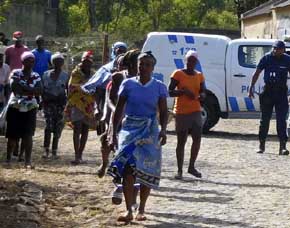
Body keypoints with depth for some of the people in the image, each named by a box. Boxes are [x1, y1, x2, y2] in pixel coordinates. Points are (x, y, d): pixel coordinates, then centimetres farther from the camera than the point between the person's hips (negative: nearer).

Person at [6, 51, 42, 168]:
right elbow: (14, 87, -17)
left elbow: (39, 91, -9)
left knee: (28, 135, -5)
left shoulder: (36, 76, 5)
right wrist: (30, 90, -14)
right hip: (15, 108, -1)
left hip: (30, 109, 1)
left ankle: (28, 161, -5)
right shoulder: (15, 73, -2)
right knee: (13, 135, 3)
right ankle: (8, 158, 21)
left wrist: (22, 87, -15)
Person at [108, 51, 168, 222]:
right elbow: (119, 110, 7)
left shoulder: (159, 87, 4)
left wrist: (163, 130, -16)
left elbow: (163, 112, 2)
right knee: (128, 169, -13)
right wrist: (114, 134, 2)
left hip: (150, 131, 0)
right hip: (129, 129, 0)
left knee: (147, 171, 0)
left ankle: (141, 210, 14)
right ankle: (129, 211, -13)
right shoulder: (128, 84, 4)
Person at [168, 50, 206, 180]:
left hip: (195, 111, 4)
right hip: (181, 112, -4)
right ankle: (179, 170, 7)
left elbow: (203, 91, 14)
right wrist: (184, 91, -21)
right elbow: (170, 92, -7)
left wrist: (201, 95, -9)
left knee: (197, 139, -3)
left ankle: (191, 167, 13)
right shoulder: (178, 74, -4)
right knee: (181, 141, 0)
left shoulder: (199, 76, 9)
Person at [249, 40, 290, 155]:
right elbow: (257, 73, 4)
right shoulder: (267, 58, -2)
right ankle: (261, 145, 18)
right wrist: (251, 87, -2)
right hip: (268, 91, 1)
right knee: (265, 119, 8)